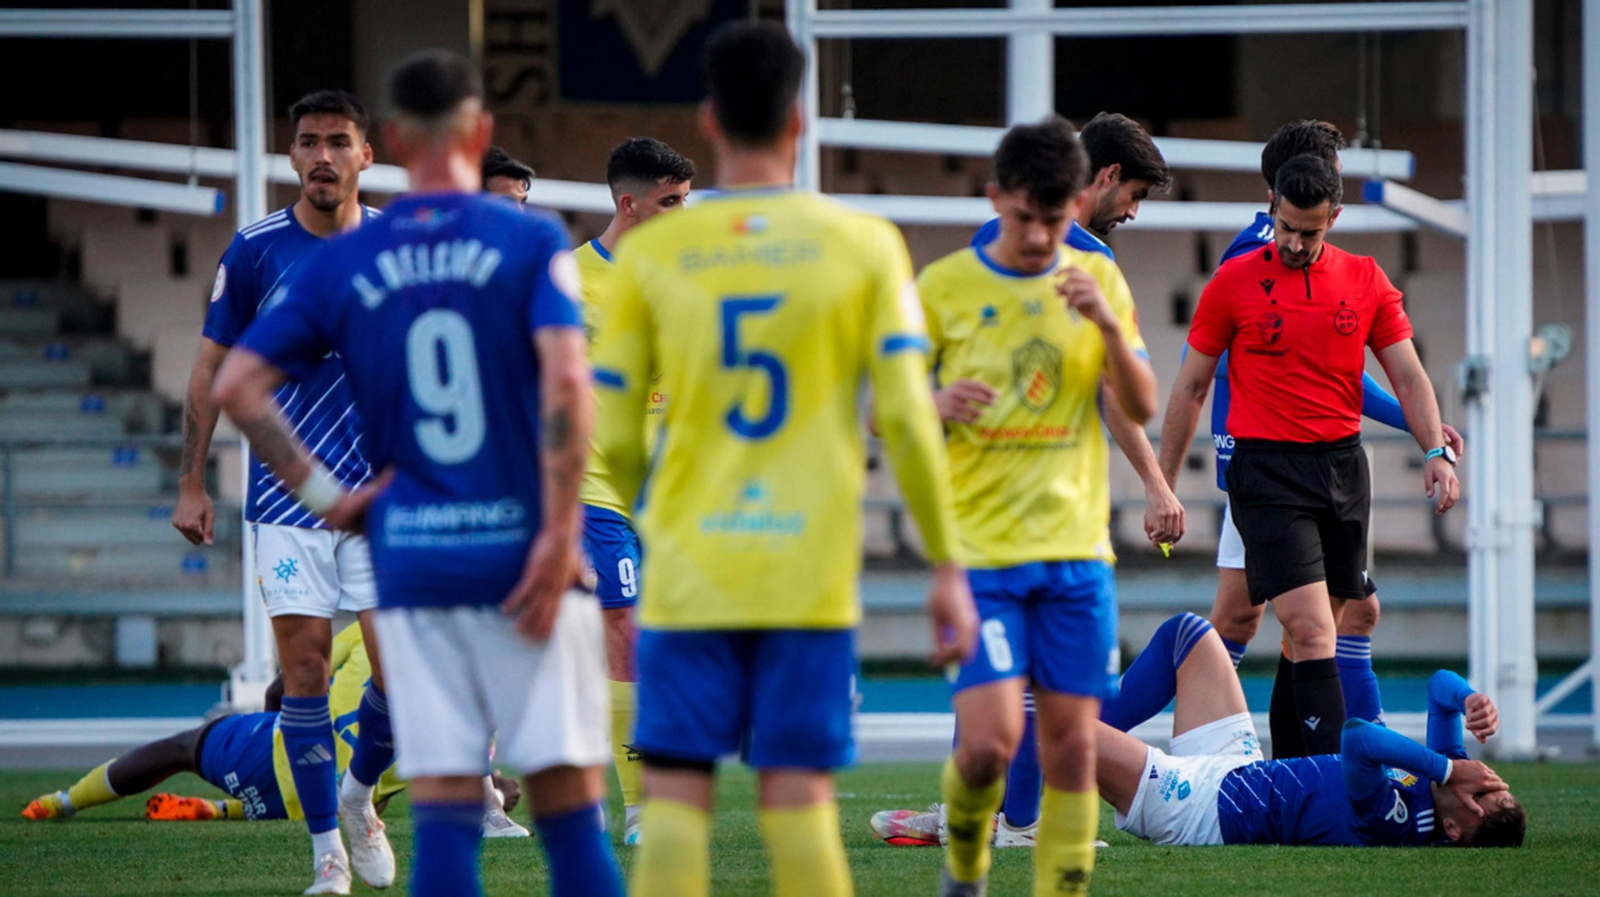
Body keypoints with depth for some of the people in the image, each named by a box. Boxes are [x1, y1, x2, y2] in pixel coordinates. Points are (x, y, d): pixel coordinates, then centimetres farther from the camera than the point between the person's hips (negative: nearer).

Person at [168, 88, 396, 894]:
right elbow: (211, 371, 5)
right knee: (304, 669, -3)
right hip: (286, 494, -1)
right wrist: (192, 484, 1)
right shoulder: (255, 251, -2)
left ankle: (359, 795, 23)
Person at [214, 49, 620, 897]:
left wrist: (323, 495, 4)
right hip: (522, 558, -2)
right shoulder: (532, 242, -2)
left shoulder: (341, 263, 6)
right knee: (569, 807, 3)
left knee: (442, 816, 2)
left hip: (410, 564, 2)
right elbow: (564, 381, -15)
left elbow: (236, 385, 1)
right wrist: (560, 532, -12)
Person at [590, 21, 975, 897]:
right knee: (796, 793, 3)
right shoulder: (863, 244, 1)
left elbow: (613, 434, 3)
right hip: (810, 576, 0)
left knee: (674, 793, 0)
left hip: (687, 571, 0)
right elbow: (906, 416, -4)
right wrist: (946, 565, 3)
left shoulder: (650, 252, 2)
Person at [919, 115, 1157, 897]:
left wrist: (1110, 326, -13)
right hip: (980, 550, -3)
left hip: (1077, 551, 3)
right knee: (991, 739, -13)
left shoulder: (1096, 280, 8)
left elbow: (1142, 409, 4)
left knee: (1072, 745, 0)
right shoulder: (944, 287, 0)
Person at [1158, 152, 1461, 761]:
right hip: (1267, 469, -4)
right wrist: (1163, 486, 5)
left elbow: (1408, 377, 7)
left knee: (1315, 635, 8)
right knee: (1311, 631, -16)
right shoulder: (1234, 283, 0)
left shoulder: (1366, 281, 7)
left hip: (1344, 467, 4)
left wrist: (1437, 450, -9)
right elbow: (1191, 387, 6)